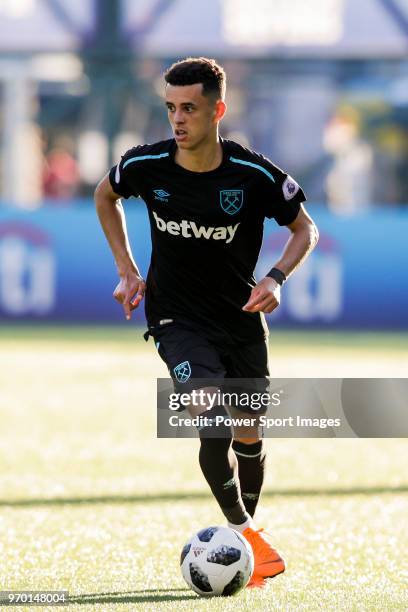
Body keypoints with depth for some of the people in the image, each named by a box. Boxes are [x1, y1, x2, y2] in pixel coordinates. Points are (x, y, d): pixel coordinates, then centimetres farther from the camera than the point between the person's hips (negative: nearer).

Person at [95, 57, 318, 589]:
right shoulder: (146, 166, -12)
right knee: (213, 421, -22)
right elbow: (105, 196, 11)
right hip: (178, 320, -1)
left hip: (242, 319, 1)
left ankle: (244, 534, 34)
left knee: (249, 436, 9)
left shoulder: (254, 175, -16)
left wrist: (276, 278, -19)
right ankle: (243, 533, -7)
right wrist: (128, 271, 5)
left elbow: (305, 230, -1)